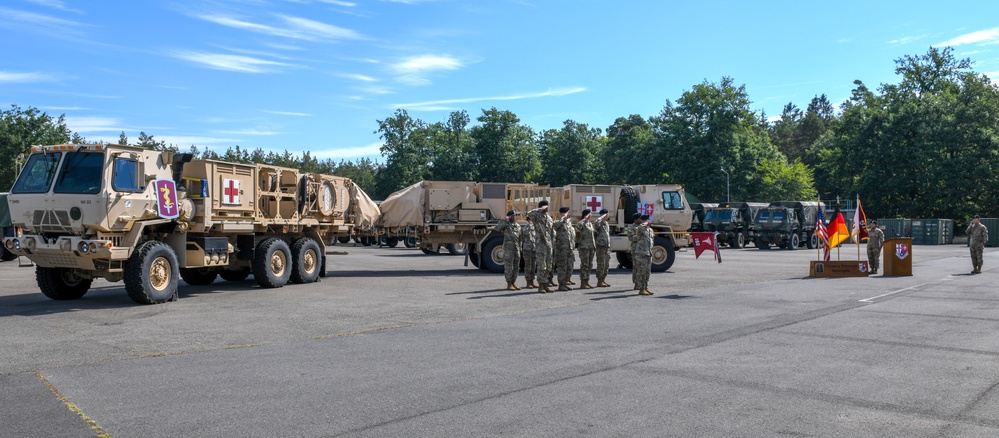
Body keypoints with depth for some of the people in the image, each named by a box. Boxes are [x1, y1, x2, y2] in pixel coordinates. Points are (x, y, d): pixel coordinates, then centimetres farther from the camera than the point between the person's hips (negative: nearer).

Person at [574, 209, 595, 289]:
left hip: (591, 246, 9)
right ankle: (582, 283, -5)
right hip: (584, 247, -9)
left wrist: (595, 245, 20)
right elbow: (578, 228, -29)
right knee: (584, 265, -9)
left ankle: (586, 282, 16)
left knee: (589, 265, 9)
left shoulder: (590, 223, 18)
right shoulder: (581, 223, -8)